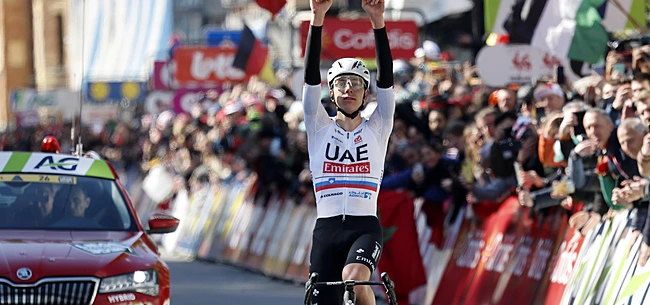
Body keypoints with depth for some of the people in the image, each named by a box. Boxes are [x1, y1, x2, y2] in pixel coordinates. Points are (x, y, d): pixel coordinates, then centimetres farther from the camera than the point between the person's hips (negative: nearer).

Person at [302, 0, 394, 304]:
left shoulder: (377, 128, 8)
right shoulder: (319, 128, 9)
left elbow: (386, 77, -4)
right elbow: (311, 76, -3)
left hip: (365, 227, -2)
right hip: (327, 229, 2)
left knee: (354, 279, -33)